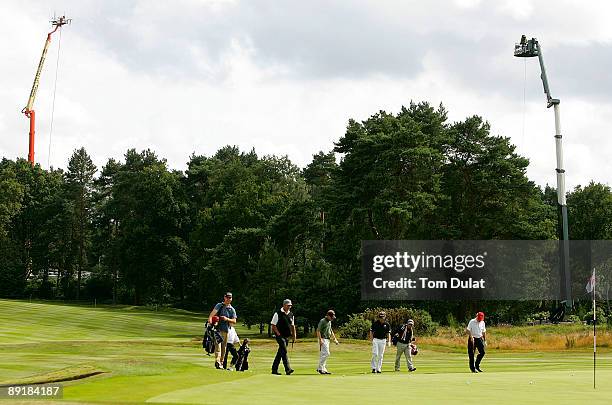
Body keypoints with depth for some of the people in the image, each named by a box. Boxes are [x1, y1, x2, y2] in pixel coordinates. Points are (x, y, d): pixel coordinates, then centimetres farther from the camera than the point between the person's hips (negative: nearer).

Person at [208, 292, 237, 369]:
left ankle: (221, 362, 17)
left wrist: (227, 319, -11)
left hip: (226, 330, 4)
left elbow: (234, 321, 7)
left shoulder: (232, 309, 11)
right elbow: (213, 313, -14)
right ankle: (217, 362, -30)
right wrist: (210, 319, -33)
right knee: (218, 344, -18)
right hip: (218, 328, -4)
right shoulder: (219, 306, 2)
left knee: (224, 347, 7)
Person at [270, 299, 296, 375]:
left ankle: (274, 369, 17)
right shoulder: (278, 314, -6)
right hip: (280, 336, -7)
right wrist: (278, 334, -14)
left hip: (287, 336, 7)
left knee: (280, 353, 10)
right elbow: (273, 325, -6)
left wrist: (294, 336, 14)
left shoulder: (291, 314, 13)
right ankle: (288, 369, -23)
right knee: (284, 351, -16)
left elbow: (292, 326, 20)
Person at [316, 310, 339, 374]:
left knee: (323, 354, 8)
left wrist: (334, 339, 20)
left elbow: (331, 331, 27)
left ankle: (323, 369, 9)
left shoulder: (329, 322, 17)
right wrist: (320, 340, -24)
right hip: (323, 339, -9)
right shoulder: (322, 321, -11)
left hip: (327, 340, 9)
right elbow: (318, 331, -16)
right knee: (326, 353, -15)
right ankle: (320, 368, -13)